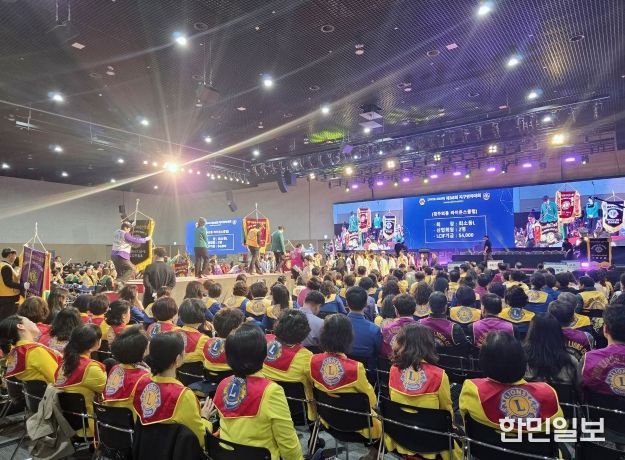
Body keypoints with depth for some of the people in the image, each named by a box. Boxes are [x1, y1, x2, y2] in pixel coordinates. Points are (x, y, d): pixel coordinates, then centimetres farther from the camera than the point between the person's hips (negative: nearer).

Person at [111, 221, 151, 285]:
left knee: (120, 272, 16)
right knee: (131, 269, -4)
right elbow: (135, 241, -10)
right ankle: (120, 281, -17)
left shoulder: (116, 233, 13)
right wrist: (146, 239, 0)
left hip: (114, 255, 9)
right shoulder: (125, 235, -13)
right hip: (121, 256, -9)